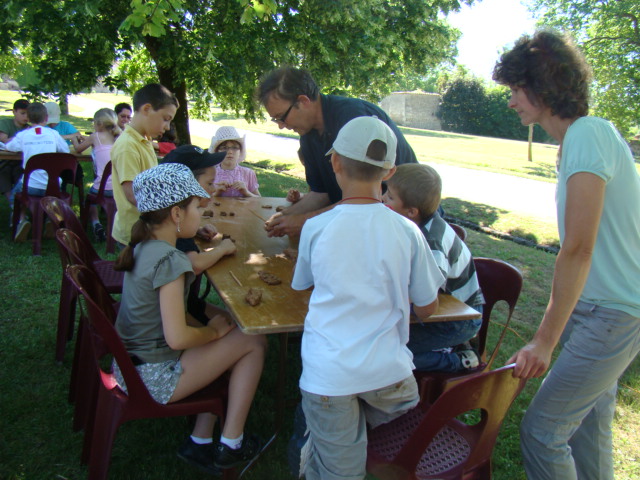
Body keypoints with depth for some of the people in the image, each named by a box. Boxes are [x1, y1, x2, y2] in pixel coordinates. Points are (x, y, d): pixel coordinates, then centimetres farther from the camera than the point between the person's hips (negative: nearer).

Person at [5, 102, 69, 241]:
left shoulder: (22, 135, 0)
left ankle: (21, 219, -1)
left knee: (14, 195, 28)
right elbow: (66, 150, 12)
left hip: (30, 186, -1)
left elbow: (9, 147, 17)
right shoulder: (53, 133, 0)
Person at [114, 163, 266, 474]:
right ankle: (230, 446, 11)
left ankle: (201, 441, 20)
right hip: (153, 379, -9)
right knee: (253, 343, -1)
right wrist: (214, 330, -10)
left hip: (127, 366, 9)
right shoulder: (168, 260, -25)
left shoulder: (143, 247, 1)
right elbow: (177, 337, -28)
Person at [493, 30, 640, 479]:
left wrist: (545, 341, -23)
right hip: (601, 306, 9)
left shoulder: (589, 135, -20)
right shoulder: (586, 135, 10)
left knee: (542, 429, -4)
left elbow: (578, 249, -26)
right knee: (590, 422, 20)